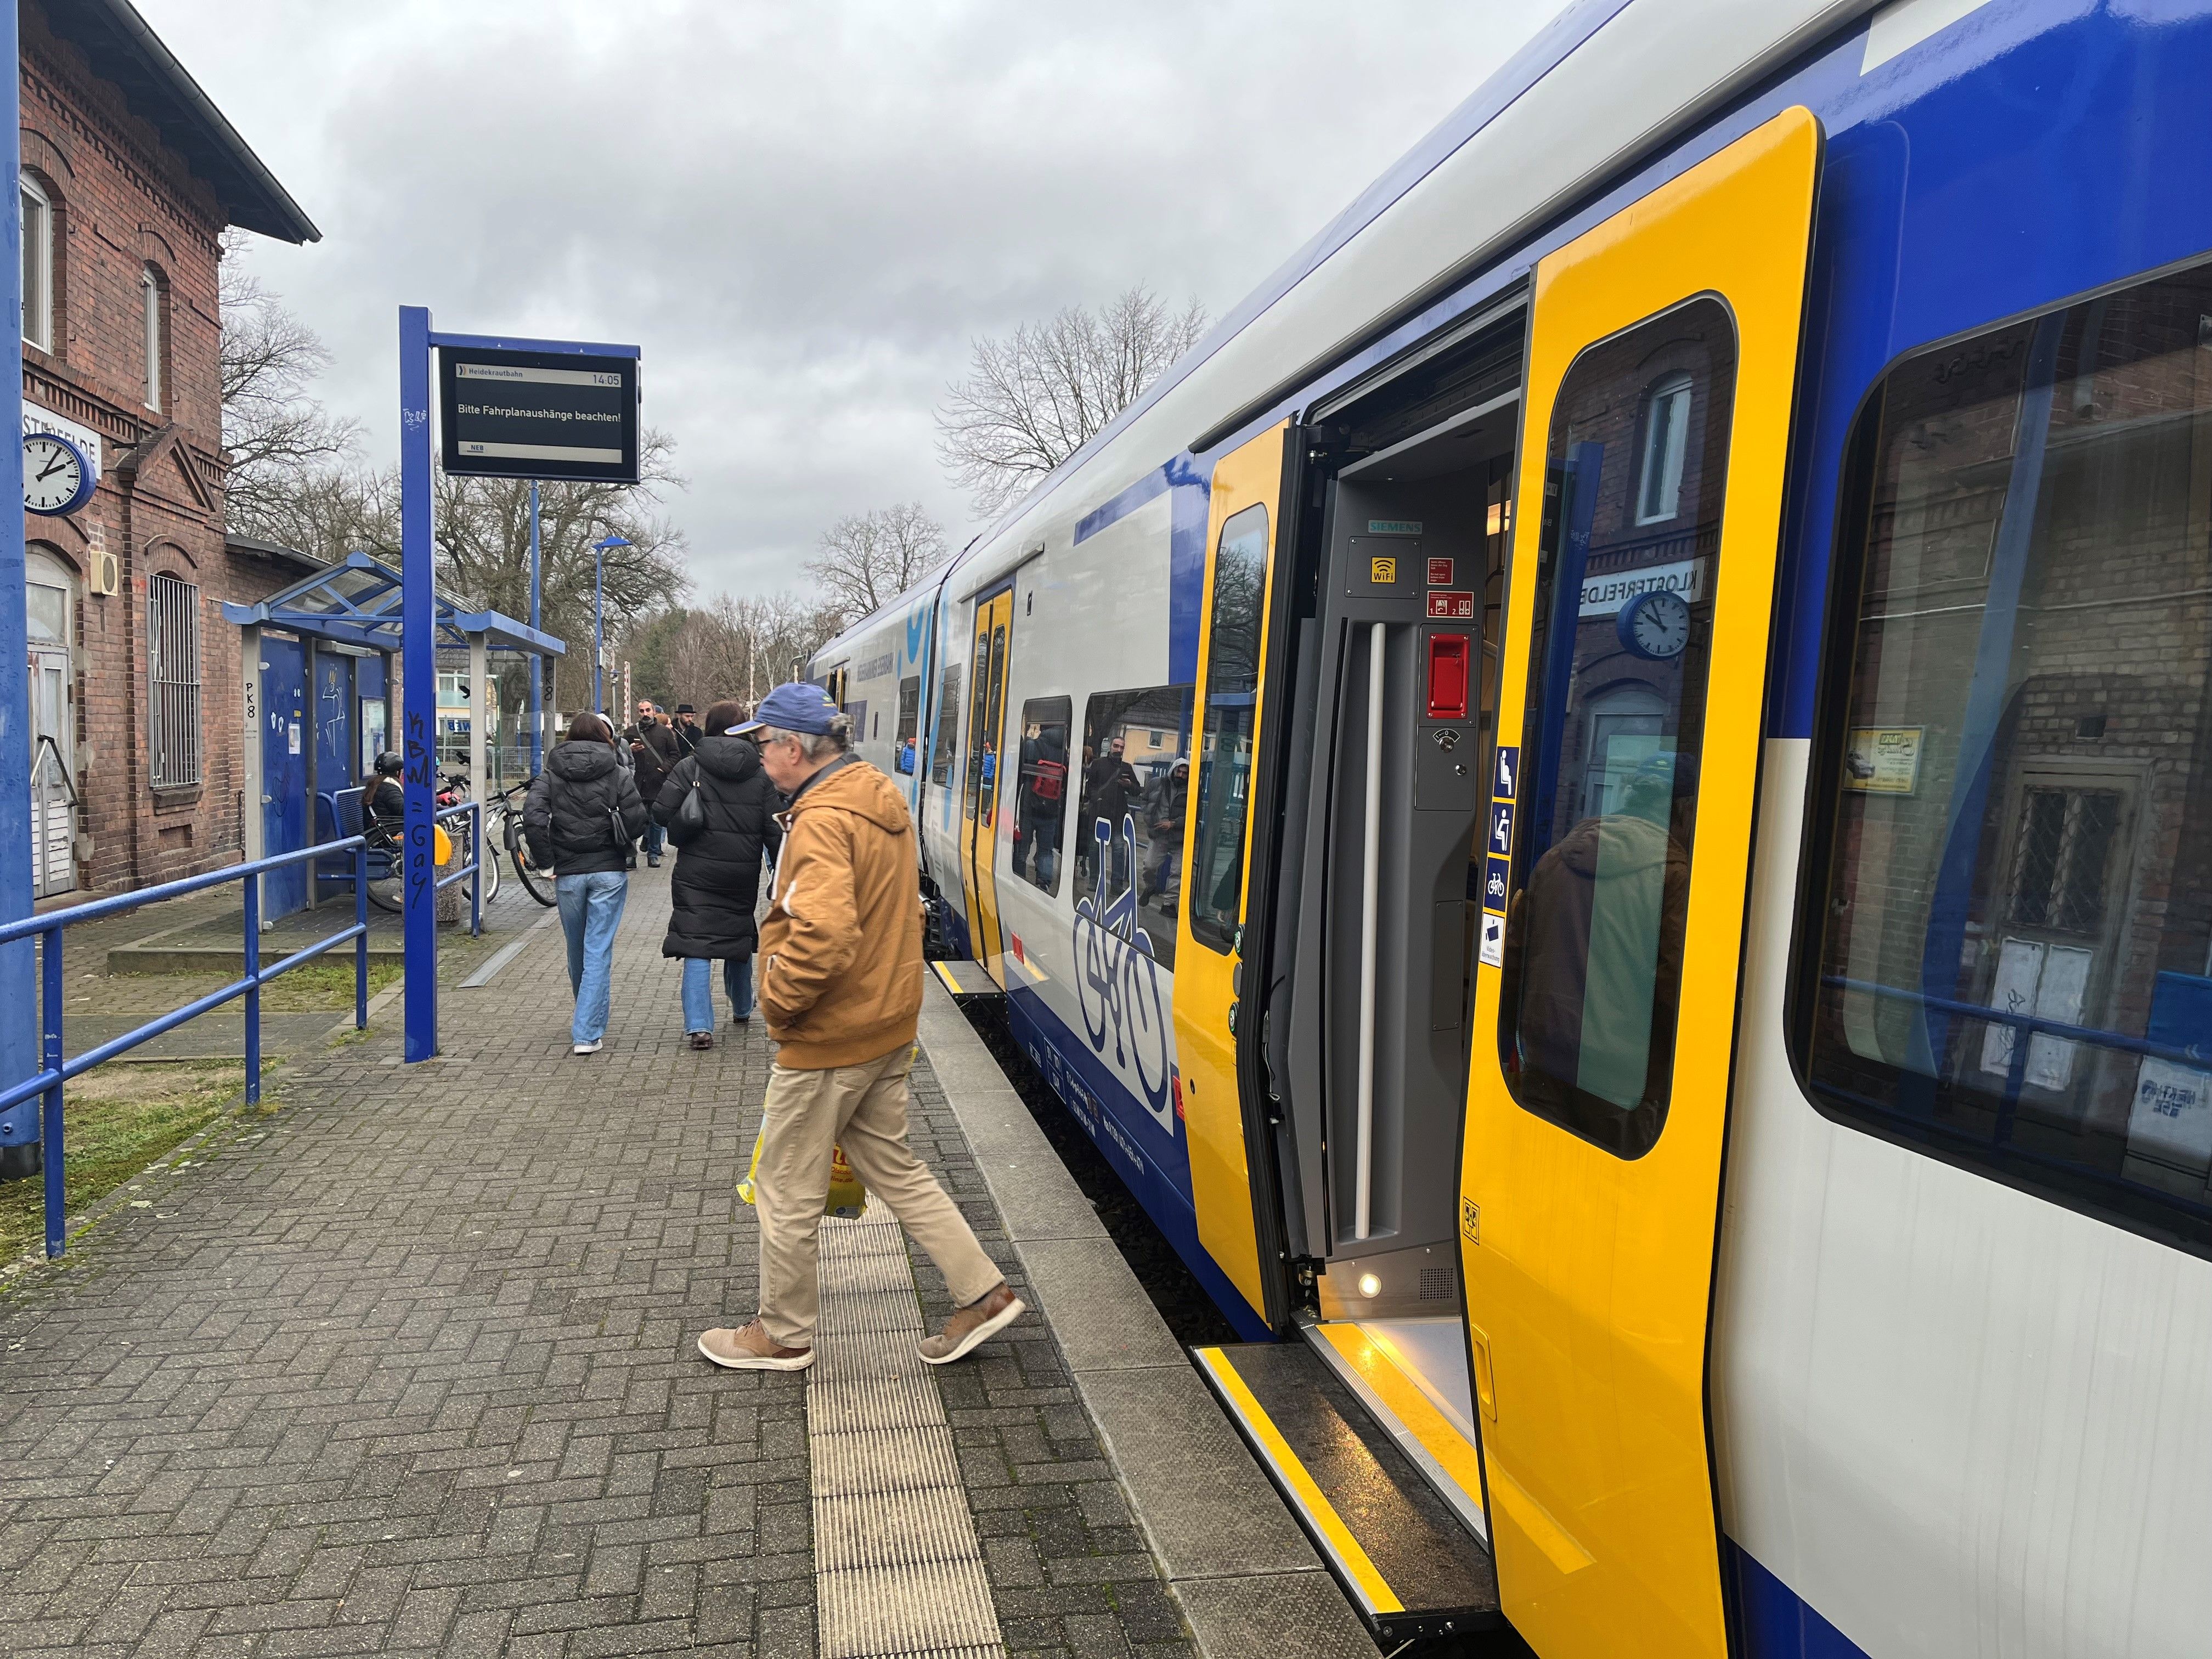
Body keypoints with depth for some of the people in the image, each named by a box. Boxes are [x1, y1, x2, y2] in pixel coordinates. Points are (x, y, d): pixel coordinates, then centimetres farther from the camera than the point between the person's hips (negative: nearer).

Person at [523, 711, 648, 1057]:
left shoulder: (551, 775, 2)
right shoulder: (619, 774, -2)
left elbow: (533, 818, -11)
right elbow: (637, 820, -8)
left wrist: (548, 860, -2)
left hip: (569, 873, 2)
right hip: (610, 871, -2)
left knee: (577, 949, 18)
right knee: (599, 950, -2)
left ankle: (588, 1020, 37)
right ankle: (587, 1032, -8)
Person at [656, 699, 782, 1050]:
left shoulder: (690, 766, -6)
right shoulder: (760, 773, 1)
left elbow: (662, 811, -13)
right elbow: (774, 830, -1)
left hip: (696, 872, -3)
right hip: (743, 874, 3)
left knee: (697, 946, -2)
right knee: (739, 940, 21)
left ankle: (699, 1025, -12)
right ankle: (742, 1010, 38)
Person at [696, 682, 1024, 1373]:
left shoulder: (821, 821, -22)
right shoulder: (882, 798, 7)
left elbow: (823, 935, -34)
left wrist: (778, 1002, -18)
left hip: (827, 1038, -9)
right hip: (889, 1023, 9)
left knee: (787, 1190, 9)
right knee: (893, 1166, 20)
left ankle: (784, 1335, 26)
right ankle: (984, 1293, 22)